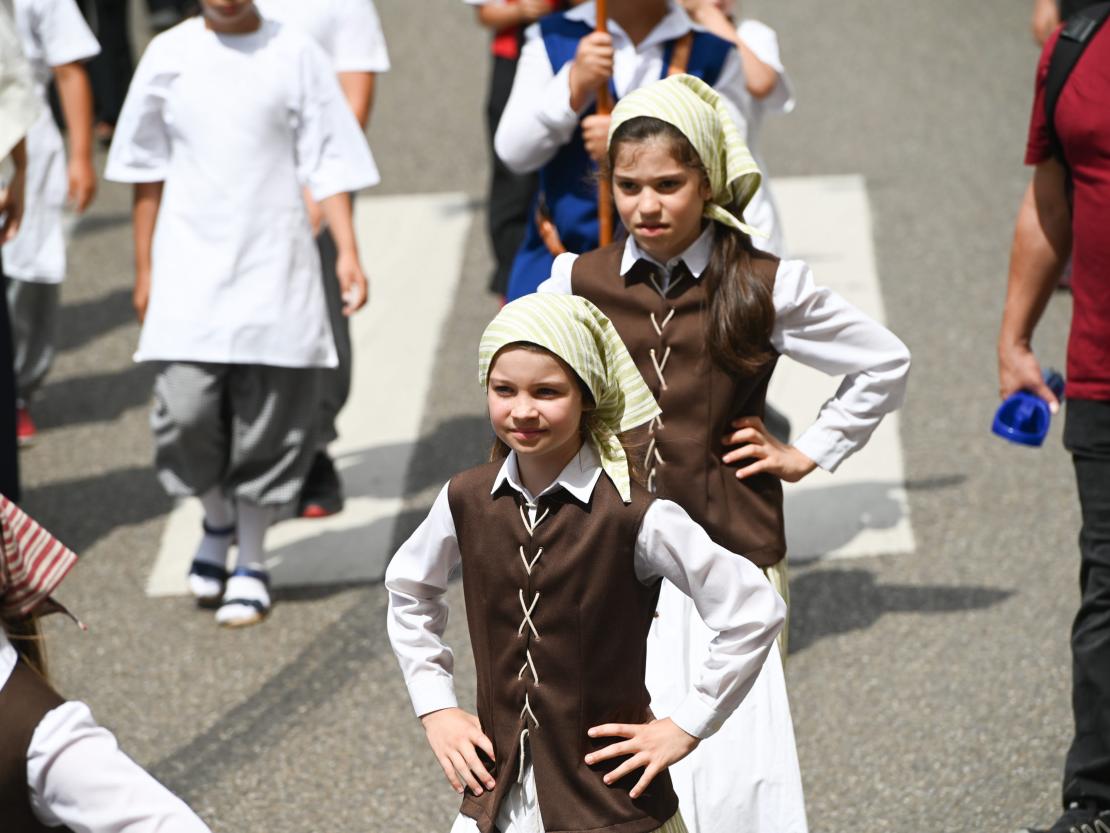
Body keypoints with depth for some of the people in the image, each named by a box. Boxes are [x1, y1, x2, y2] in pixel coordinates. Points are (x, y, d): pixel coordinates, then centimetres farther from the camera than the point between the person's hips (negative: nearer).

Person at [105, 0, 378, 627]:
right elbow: (147, 171, 11)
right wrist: (145, 269, 12)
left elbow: (328, 163, 0)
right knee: (186, 413, -9)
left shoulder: (295, 55, -1)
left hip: (274, 268, -1)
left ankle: (251, 562, 17)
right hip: (190, 265, 1)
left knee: (267, 419, 1)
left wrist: (348, 252, -9)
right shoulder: (169, 55, 3)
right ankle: (217, 522, 20)